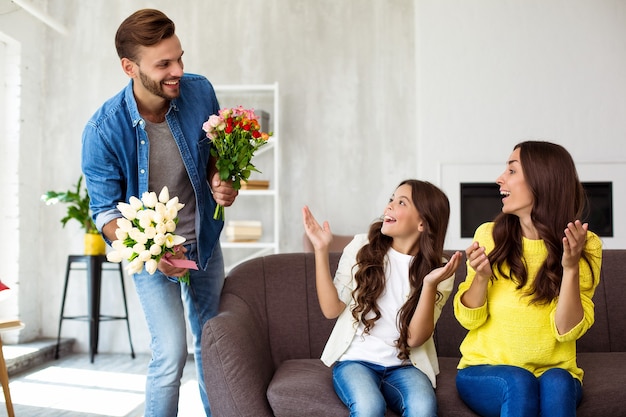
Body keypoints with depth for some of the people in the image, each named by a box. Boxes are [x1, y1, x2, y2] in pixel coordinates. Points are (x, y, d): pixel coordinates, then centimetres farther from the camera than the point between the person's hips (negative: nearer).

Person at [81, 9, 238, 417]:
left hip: (204, 240, 4)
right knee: (171, 353, -12)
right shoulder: (103, 131, -25)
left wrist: (221, 183, -17)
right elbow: (106, 211, -16)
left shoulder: (199, 92, -16)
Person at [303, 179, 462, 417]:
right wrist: (321, 250, -11)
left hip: (404, 366, 1)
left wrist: (430, 284, -25)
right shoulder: (361, 247, -1)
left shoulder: (438, 270, -1)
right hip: (355, 360, 0)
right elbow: (331, 309, -3)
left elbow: (415, 338, -10)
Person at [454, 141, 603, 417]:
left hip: (555, 374, 0)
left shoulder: (586, 245, -5)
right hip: (485, 371, 0)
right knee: (518, 381, -32)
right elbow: (468, 319, -1)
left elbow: (568, 331, -12)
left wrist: (571, 268, -25)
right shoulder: (489, 235, -3)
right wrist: (481, 276, -19)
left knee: (557, 382, -33)